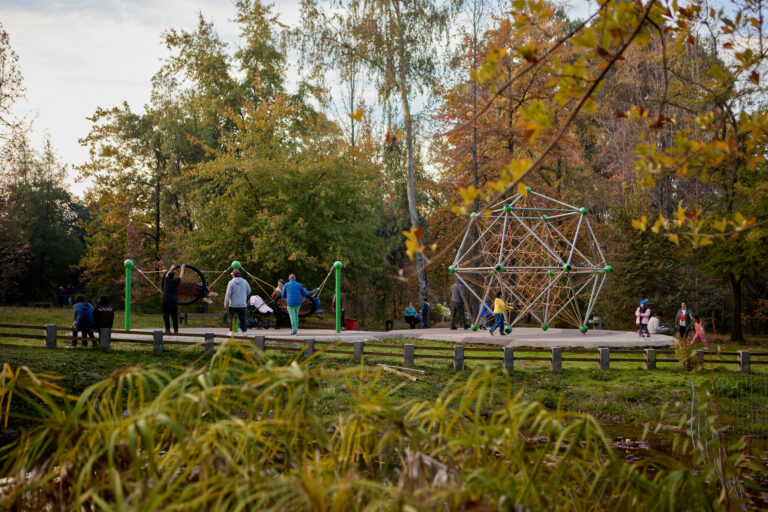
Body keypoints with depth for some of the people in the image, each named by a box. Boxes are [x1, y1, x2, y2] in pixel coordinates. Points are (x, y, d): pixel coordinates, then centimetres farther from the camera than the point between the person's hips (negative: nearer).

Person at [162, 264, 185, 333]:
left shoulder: (166, 280, 2)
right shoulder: (176, 281, -2)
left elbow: (167, 274, 24)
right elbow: (181, 275, 17)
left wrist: (172, 268, 41)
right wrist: (182, 268, 34)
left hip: (165, 301, 1)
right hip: (174, 301, -1)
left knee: (166, 315, 2)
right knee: (174, 316, 7)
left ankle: (167, 328, -8)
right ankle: (176, 330, 11)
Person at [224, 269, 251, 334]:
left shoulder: (231, 282, -10)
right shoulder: (244, 281, 3)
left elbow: (228, 294, -12)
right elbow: (249, 291, 13)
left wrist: (226, 304, -6)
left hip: (233, 305, -3)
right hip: (243, 304, 3)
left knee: (232, 318, 4)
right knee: (242, 318, 9)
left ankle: (232, 331, 2)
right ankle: (244, 331, 10)